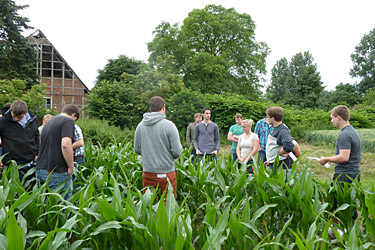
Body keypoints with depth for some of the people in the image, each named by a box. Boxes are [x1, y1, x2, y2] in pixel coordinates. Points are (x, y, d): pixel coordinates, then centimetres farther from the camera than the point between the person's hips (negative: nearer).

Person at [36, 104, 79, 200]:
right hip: (57, 172, -8)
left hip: (40, 170, 8)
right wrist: (71, 167, -14)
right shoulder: (68, 121, -7)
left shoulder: (49, 122, 20)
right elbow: (65, 145, -23)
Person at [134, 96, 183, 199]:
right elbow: (177, 152, -14)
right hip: (166, 173, -4)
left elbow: (137, 150, 7)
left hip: (148, 173, 4)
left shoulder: (140, 125, 0)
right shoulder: (169, 125, -13)